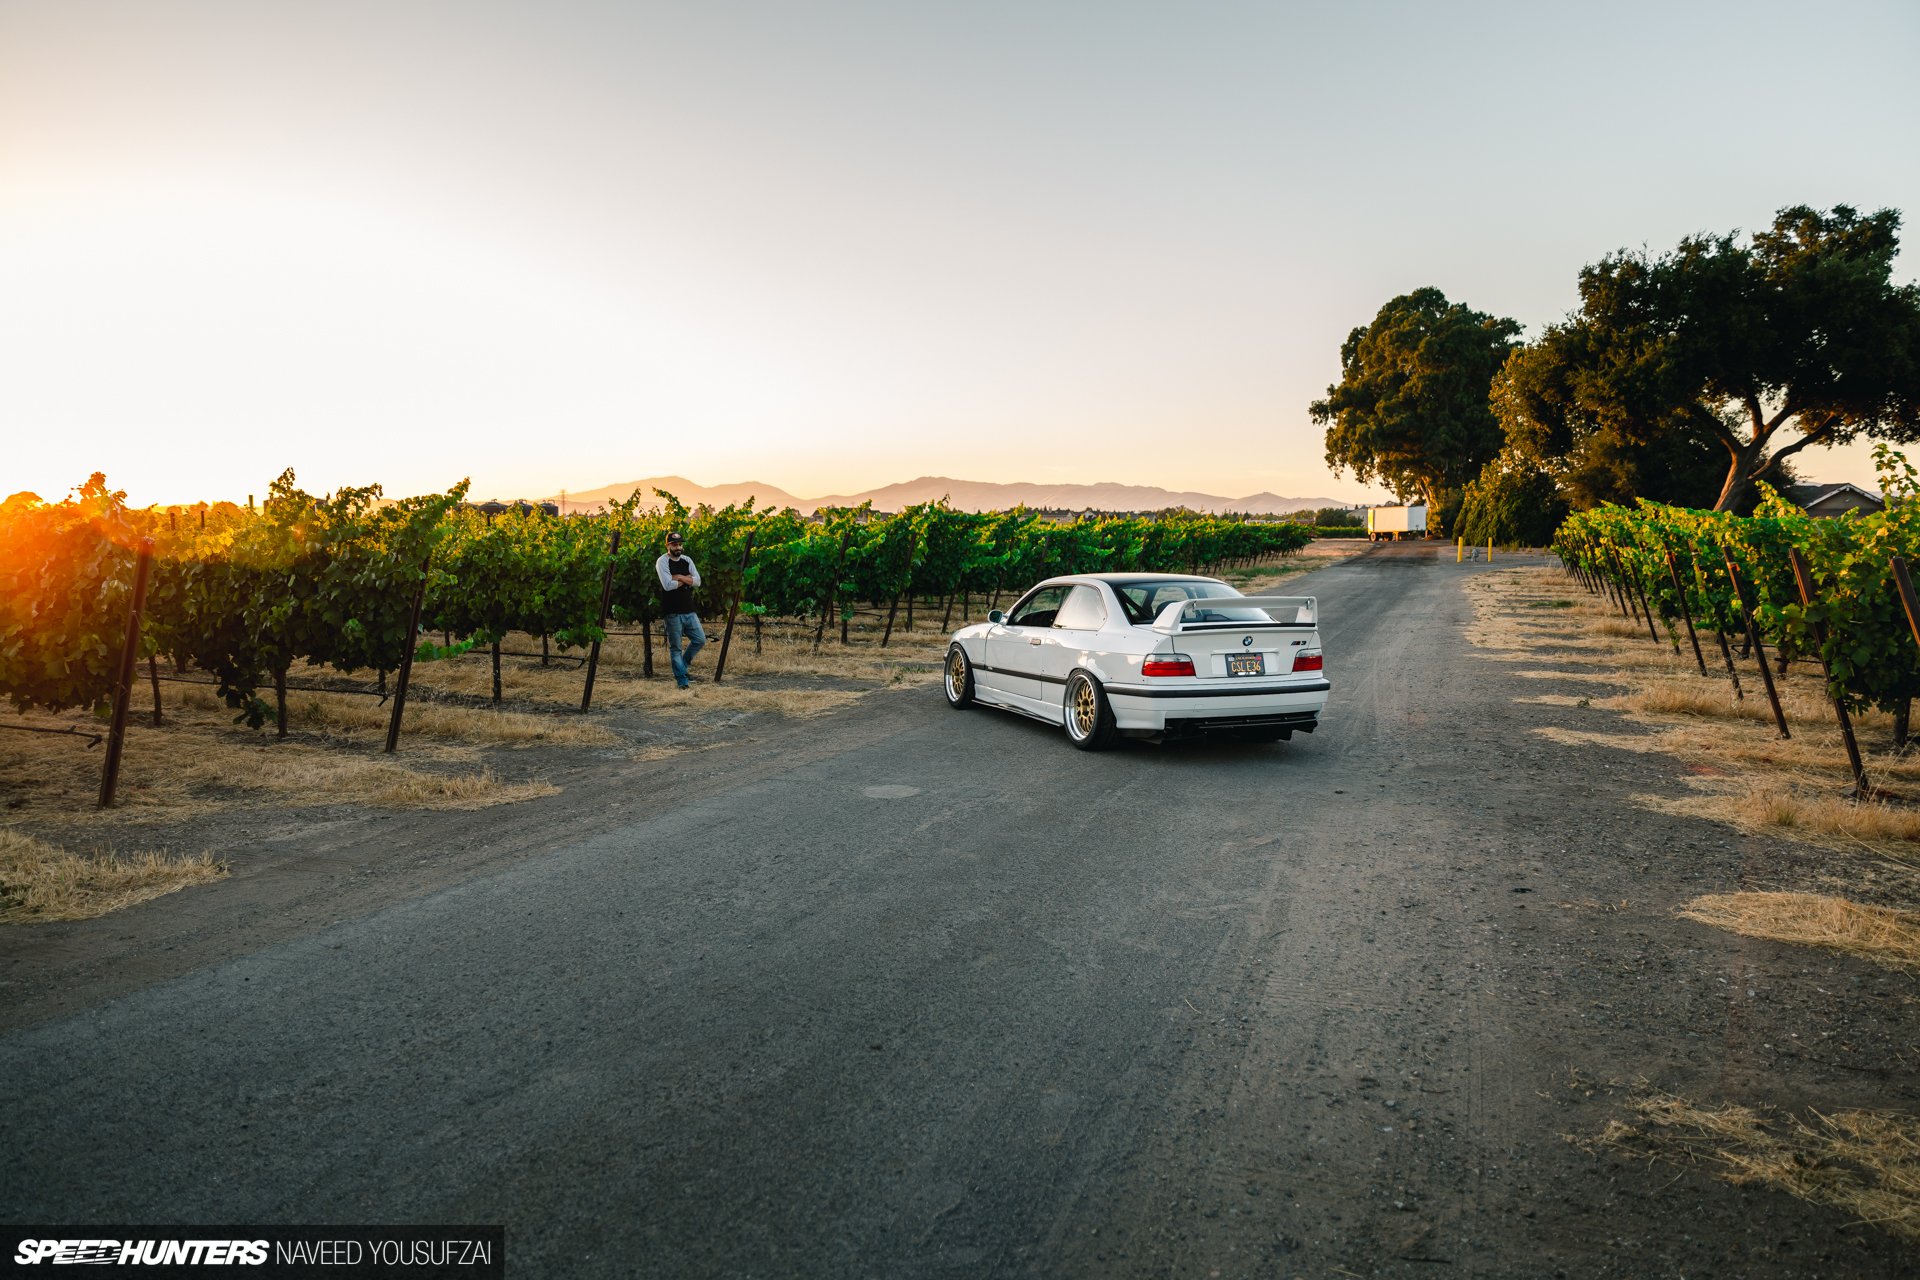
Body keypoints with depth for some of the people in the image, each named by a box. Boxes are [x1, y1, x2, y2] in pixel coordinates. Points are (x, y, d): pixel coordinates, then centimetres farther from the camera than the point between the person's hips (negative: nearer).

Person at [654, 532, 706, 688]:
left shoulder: (687, 560, 11)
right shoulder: (662, 561, -7)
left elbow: (697, 581, 0)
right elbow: (667, 585, -19)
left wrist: (679, 577, -12)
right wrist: (686, 579, -7)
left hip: (689, 611, 6)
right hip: (672, 612, -6)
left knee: (700, 640, 6)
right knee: (675, 647, 0)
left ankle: (682, 666, 23)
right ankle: (681, 679, 8)